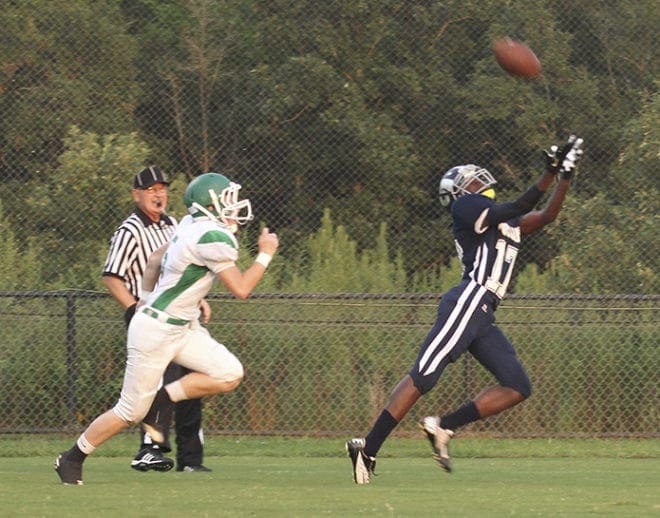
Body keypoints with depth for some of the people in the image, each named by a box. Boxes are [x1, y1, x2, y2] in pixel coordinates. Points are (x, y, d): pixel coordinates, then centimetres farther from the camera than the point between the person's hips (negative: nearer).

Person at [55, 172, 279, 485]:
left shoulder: (191, 226, 6)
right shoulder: (213, 237, -23)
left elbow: (155, 261, 20)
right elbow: (241, 289, -21)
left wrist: (146, 300, 30)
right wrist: (265, 255, -9)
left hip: (182, 328, 9)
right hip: (156, 332, -9)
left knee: (230, 375, -4)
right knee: (131, 412, 0)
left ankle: (158, 400, 8)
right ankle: (72, 458, 17)